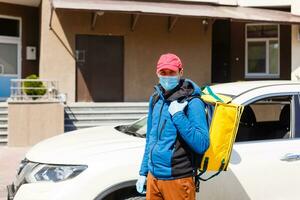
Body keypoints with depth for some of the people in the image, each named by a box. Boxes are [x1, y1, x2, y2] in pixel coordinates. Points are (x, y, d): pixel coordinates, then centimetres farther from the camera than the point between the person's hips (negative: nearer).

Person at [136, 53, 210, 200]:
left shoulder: (192, 103, -13)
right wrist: (143, 172, 17)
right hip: (153, 177, 6)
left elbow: (202, 145, -20)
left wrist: (178, 116, -23)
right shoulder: (155, 99, 8)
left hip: (178, 180, -6)